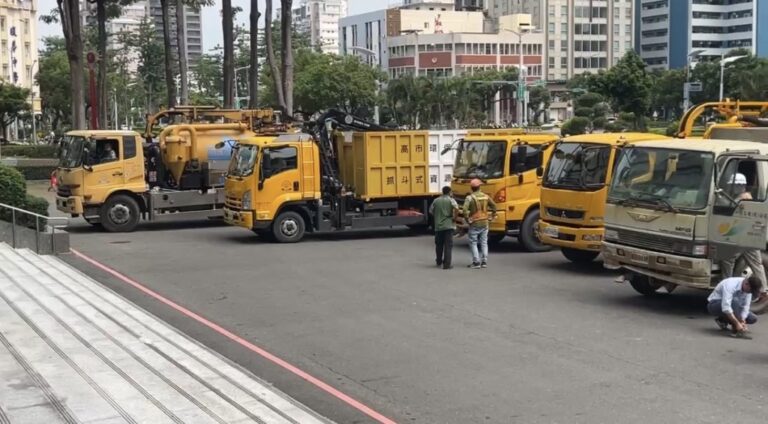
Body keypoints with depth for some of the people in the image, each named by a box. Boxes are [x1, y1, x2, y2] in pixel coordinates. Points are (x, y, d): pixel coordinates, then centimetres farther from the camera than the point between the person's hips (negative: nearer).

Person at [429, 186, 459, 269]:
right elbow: (456, 209, -21)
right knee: (448, 245, -1)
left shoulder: (436, 201, 6)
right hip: (448, 225, -4)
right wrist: (454, 218, -8)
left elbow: (431, 211, 9)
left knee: (439, 244, 19)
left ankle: (439, 261, 32)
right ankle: (447, 264, -6)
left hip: (438, 226, 4)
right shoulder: (450, 200, -5)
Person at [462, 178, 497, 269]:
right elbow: (494, 206, 12)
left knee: (473, 243, 4)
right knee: (484, 243, 13)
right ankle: (484, 262, 12)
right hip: (484, 223, 5)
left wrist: (467, 219, -11)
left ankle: (476, 262, 1)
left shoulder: (470, 198, -12)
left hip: (474, 224, -5)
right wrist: (491, 216, 17)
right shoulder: (485, 196, 4)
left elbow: (465, 210, -23)